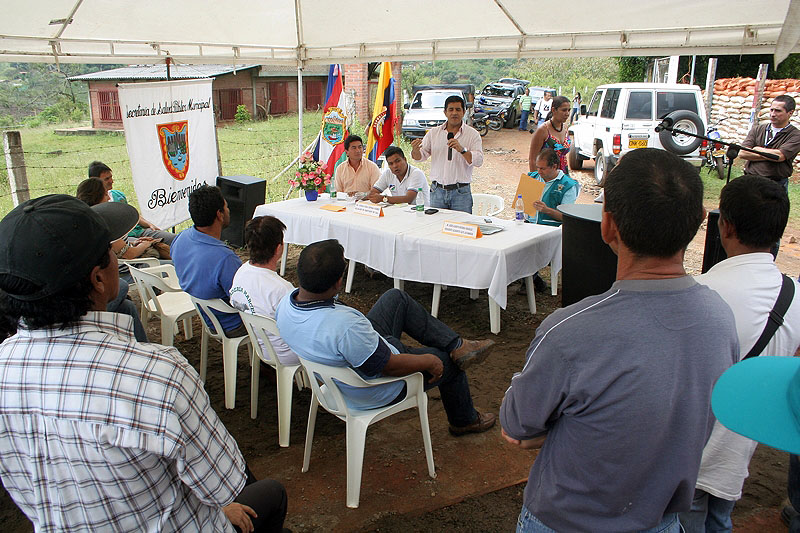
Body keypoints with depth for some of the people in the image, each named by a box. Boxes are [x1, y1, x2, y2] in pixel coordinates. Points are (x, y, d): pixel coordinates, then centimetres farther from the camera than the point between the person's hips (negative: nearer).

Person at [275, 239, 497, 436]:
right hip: (377, 391, -7)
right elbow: (391, 366, -29)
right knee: (447, 362, 16)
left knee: (396, 297, 13)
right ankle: (465, 420, 44)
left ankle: (456, 345, 19)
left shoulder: (286, 303, -18)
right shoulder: (345, 326, -43)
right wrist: (429, 361, -10)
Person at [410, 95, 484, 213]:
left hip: (461, 192, -2)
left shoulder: (473, 134, 2)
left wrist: (462, 150, -24)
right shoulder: (433, 133, 10)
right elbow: (420, 156, 9)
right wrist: (415, 150, -14)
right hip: (437, 191, 2)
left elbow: (478, 161, -8)